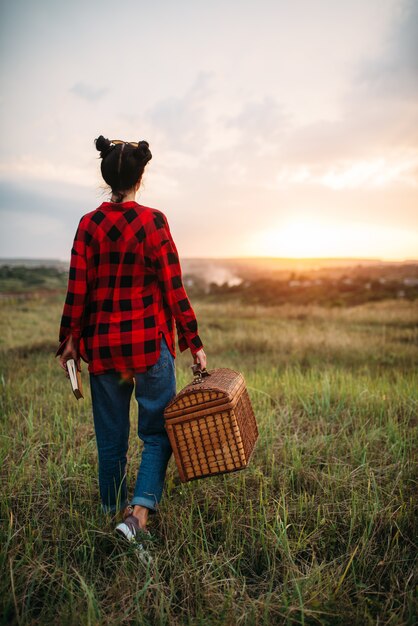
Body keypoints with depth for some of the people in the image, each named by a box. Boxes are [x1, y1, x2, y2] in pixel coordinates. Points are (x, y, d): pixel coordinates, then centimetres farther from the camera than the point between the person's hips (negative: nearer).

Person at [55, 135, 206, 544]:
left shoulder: (89, 224, 0)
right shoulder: (153, 221, -8)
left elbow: (78, 290, -1)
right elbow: (174, 289, -9)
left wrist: (70, 340, 10)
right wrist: (194, 344, -2)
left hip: (102, 342, 3)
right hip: (150, 341, -3)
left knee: (110, 433, 16)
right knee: (157, 430, 10)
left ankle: (113, 508, 31)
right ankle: (140, 509, -4)